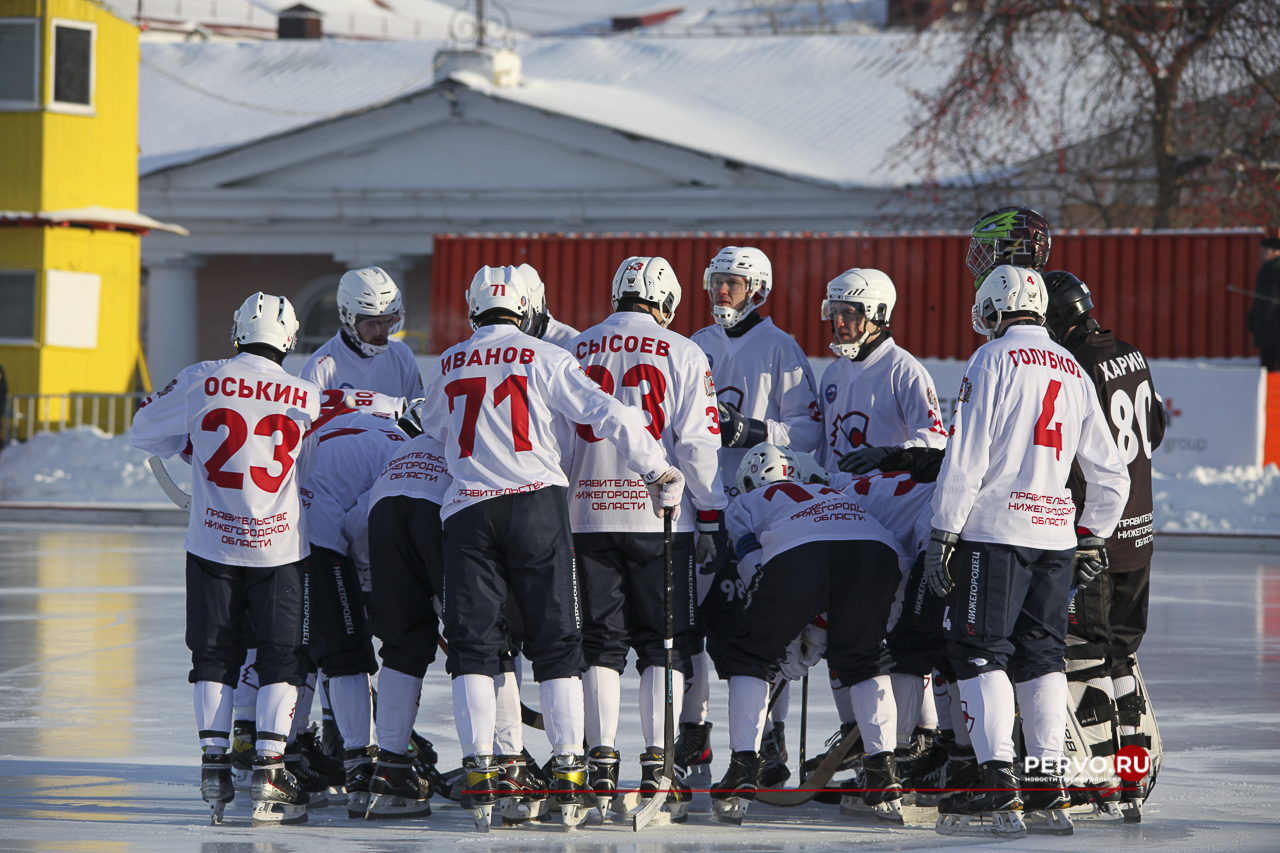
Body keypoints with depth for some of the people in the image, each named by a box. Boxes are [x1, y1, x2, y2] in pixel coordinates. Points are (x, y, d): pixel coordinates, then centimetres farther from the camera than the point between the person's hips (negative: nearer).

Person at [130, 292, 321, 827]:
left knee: (216, 654, 13)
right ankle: (269, 773, -3)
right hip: (280, 547, -1)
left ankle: (214, 764, 10)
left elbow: (146, 432, 6)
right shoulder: (307, 397, -4)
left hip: (212, 544, 1)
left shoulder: (201, 382, -5)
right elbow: (317, 475, 7)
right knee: (282, 657, 5)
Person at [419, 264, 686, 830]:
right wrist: (656, 469, -3)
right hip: (536, 503, -2)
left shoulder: (448, 366, 15)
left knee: (472, 643, 5)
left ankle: (479, 774, -5)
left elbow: (427, 430, 31)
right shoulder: (544, 359, 3)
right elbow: (605, 413, -6)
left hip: (466, 510, 2)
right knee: (556, 641, 3)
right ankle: (568, 775, -4)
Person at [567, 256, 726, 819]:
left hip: (590, 514, 3)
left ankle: (601, 767, 1)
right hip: (660, 518, -3)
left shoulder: (576, 352, 8)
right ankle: (656, 767, -4)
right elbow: (698, 442, -6)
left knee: (602, 641, 8)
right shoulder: (681, 354, -2)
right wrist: (709, 516, 0)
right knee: (663, 643, 3)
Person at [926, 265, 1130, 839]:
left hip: (994, 530, -6)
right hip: (1056, 534, 6)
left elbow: (966, 456, -10)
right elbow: (1111, 475, 18)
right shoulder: (1074, 374, 16)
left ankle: (998, 783, -15)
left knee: (980, 649, -5)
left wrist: (943, 535, -7)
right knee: (1041, 653, 13)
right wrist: (1092, 539, 29)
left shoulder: (993, 359, -4)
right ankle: (1048, 781, 11)